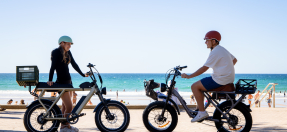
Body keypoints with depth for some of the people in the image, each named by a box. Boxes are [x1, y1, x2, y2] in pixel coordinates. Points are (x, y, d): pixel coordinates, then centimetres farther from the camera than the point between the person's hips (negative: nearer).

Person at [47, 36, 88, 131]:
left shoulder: (68, 53, 9)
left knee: (65, 105, 13)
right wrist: (50, 80, -25)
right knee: (69, 107, -10)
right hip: (61, 82, -8)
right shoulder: (56, 52, -11)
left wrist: (83, 75, 14)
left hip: (68, 81, 8)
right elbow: (53, 66, -18)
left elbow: (74, 64, 14)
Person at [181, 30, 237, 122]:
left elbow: (204, 68, -20)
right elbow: (234, 60, 27)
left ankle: (202, 112, -7)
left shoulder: (215, 52, -16)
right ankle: (200, 109, 21)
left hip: (220, 80, -11)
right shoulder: (222, 49, 15)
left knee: (194, 86, -8)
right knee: (199, 85, 20)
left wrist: (189, 76, -16)